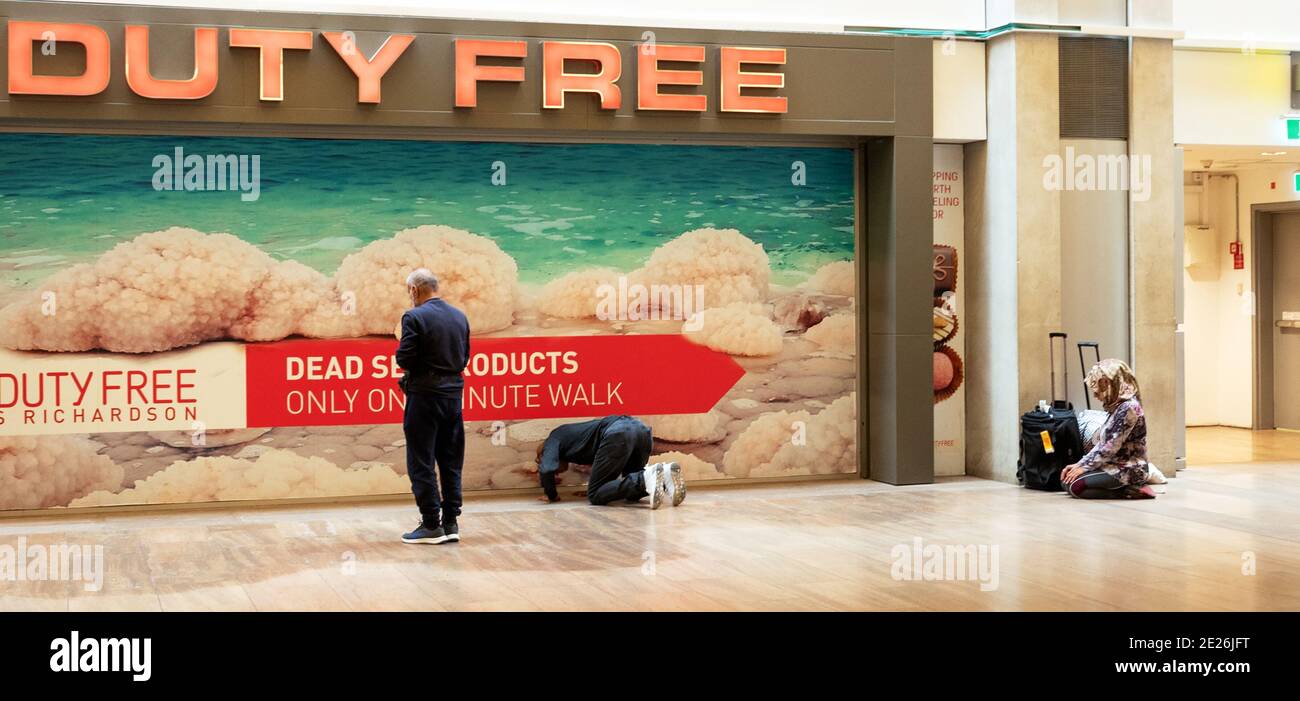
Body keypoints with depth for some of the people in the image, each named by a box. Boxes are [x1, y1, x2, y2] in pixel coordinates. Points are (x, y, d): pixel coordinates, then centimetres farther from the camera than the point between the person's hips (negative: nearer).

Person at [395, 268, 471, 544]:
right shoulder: (460, 316, 8)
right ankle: (450, 522, 15)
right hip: (453, 394, 6)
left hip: (424, 395, -6)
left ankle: (431, 525, 1)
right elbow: (464, 358, 11)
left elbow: (404, 359, -16)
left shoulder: (414, 317, -12)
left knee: (421, 462, 1)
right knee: (451, 461, 12)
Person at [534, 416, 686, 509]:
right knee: (632, 494, 20)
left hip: (617, 434, -8)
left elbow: (546, 469, 3)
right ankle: (665, 473, -8)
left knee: (595, 496, -1)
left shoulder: (553, 440, 21)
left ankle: (646, 478, -23)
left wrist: (551, 495, 19)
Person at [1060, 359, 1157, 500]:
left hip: (1128, 470, -10)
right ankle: (1130, 488, 6)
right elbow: (1102, 443, 14)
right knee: (1066, 480, 3)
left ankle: (1133, 491, -11)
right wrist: (1079, 464, 6)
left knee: (1075, 485, -21)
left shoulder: (1128, 407, -18)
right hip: (1116, 466, 10)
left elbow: (1111, 446, -20)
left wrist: (1085, 466, -14)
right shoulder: (1116, 406, 13)